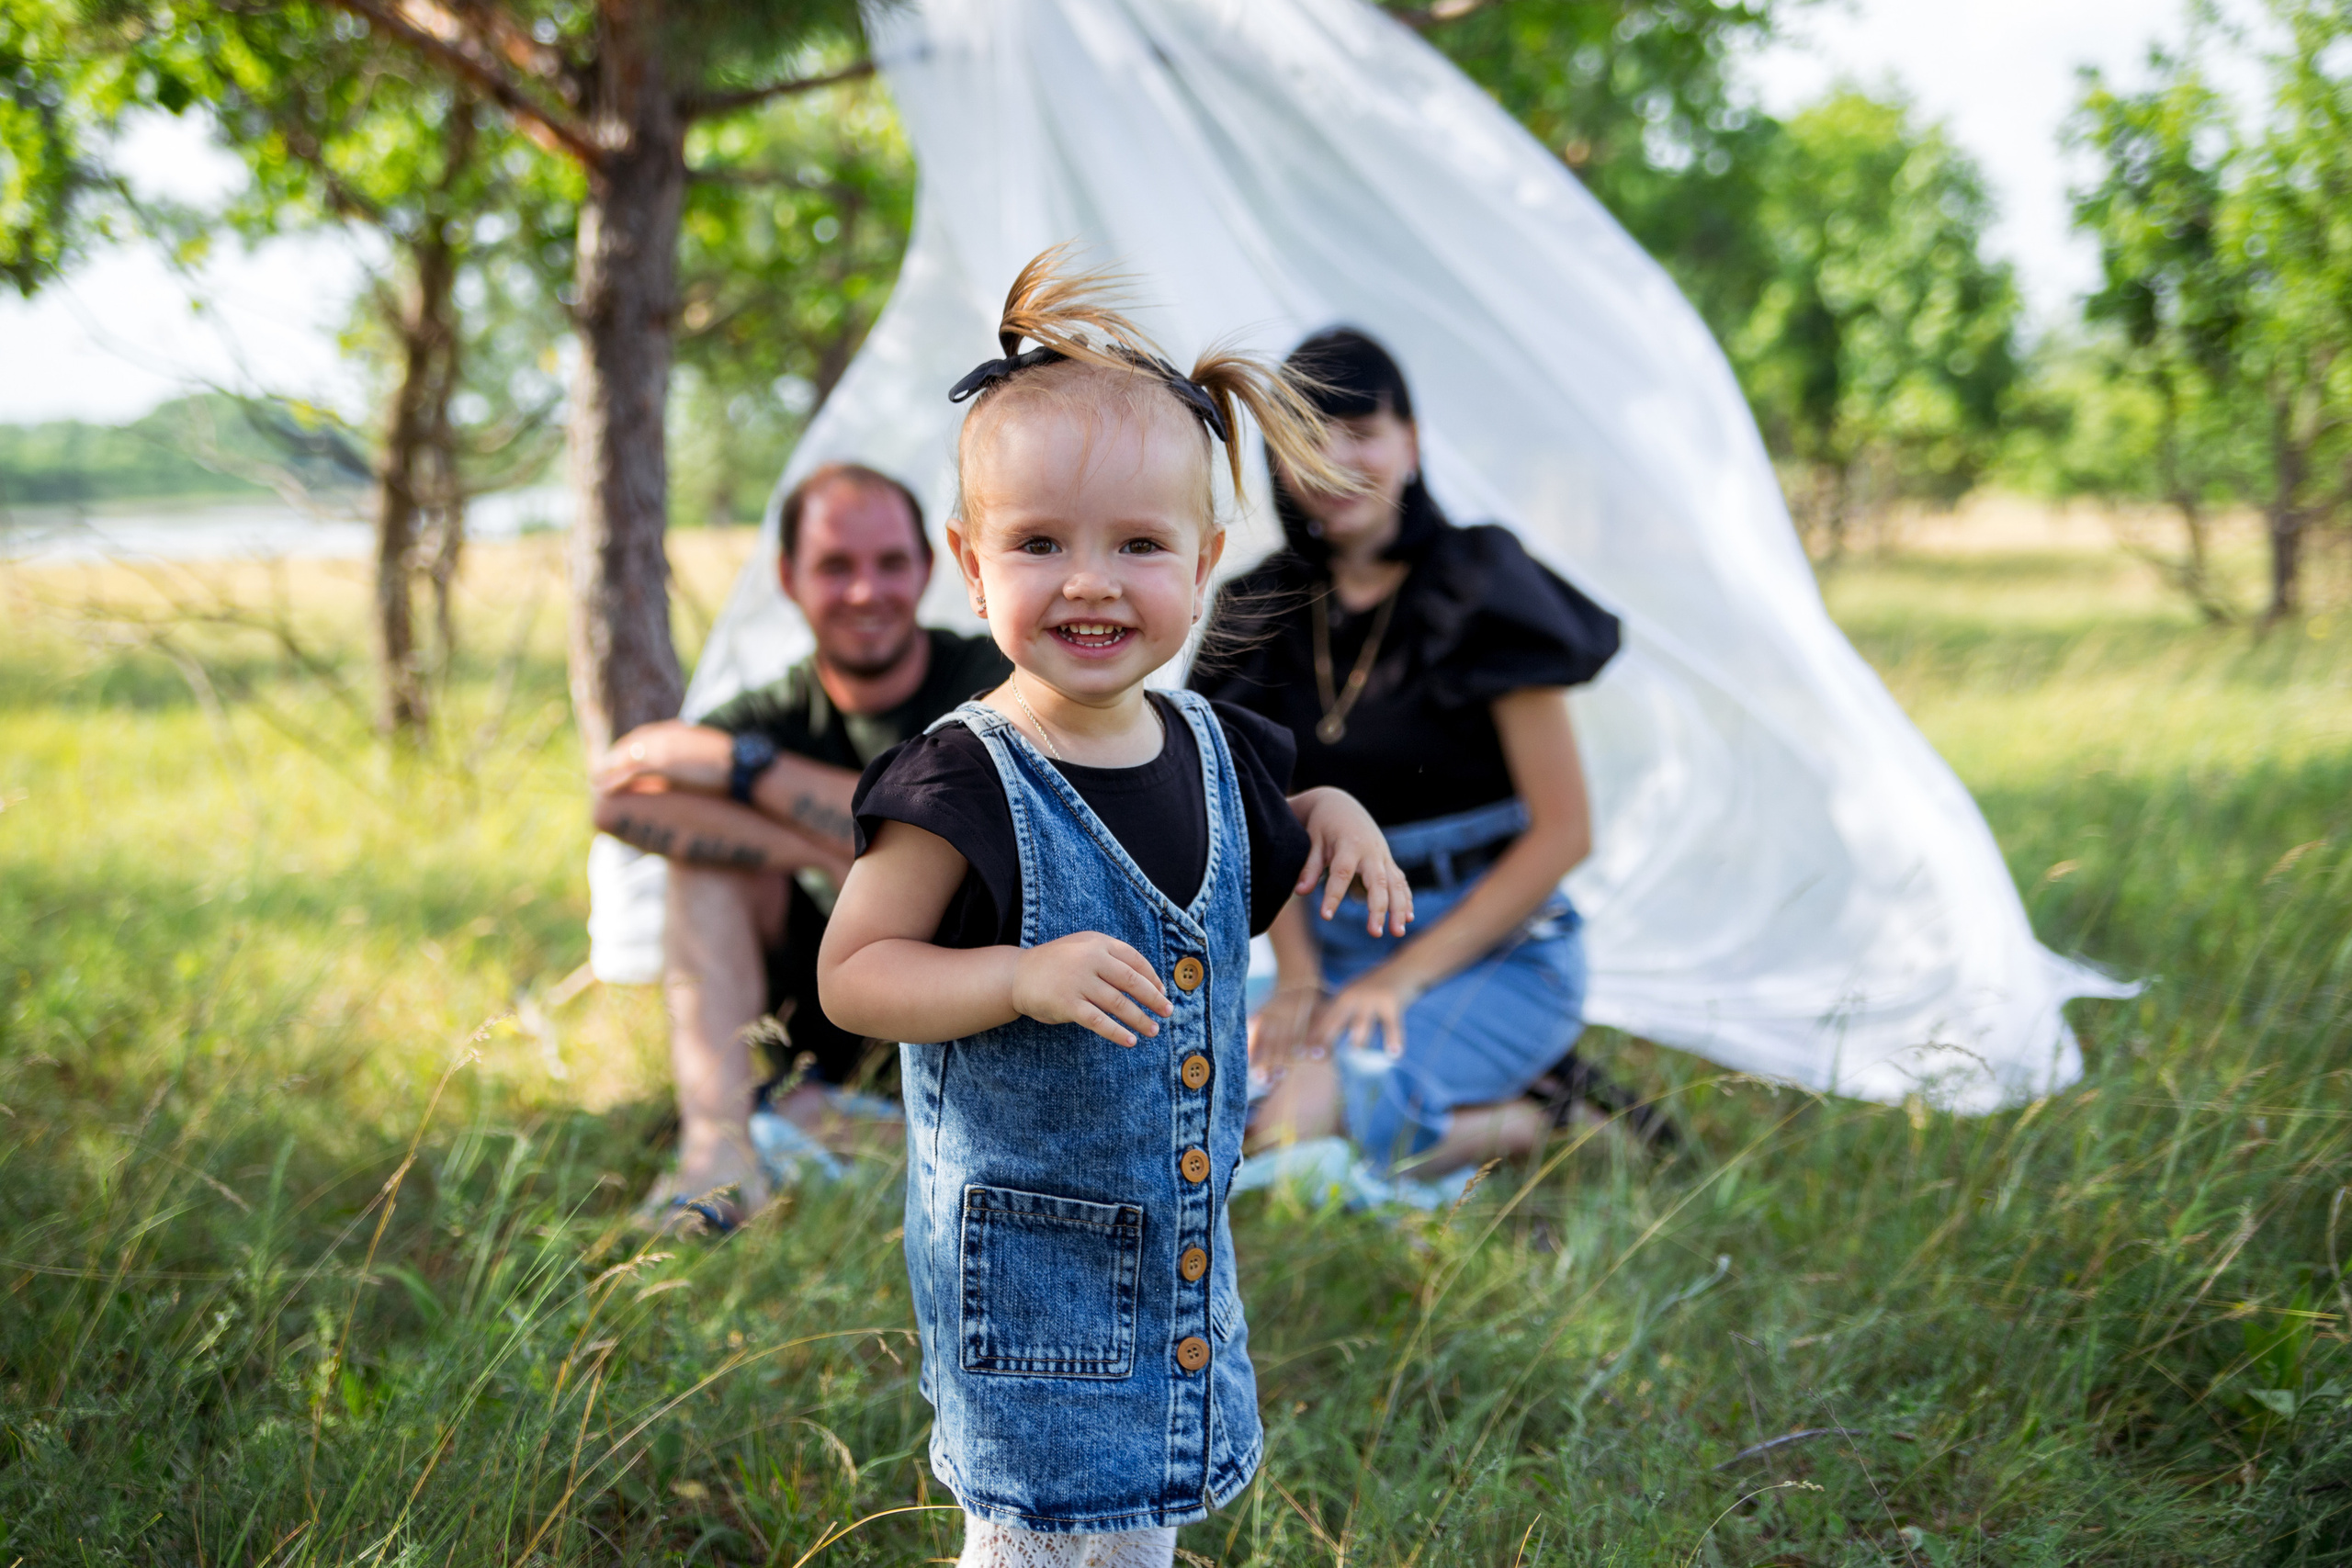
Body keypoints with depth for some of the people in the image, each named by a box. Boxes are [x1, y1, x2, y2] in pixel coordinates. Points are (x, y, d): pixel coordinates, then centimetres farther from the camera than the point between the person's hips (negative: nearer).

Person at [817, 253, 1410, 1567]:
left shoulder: (1211, 751, -1)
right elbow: (851, 974, -16)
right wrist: (1024, 975, -31)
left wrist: (1329, 813, -1)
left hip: (1186, 1241, 6)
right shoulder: (967, 784, -20)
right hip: (1028, 1257, -6)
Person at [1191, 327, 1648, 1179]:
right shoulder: (1266, 611, 5)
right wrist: (1297, 973, -7)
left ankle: (1521, 1119, -1)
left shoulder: (1479, 591, -10)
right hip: (1336, 941, 6)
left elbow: (1563, 830, -11)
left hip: (1496, 951, -6)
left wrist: (1406, 975, -14)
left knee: (1290, 1128, -28)